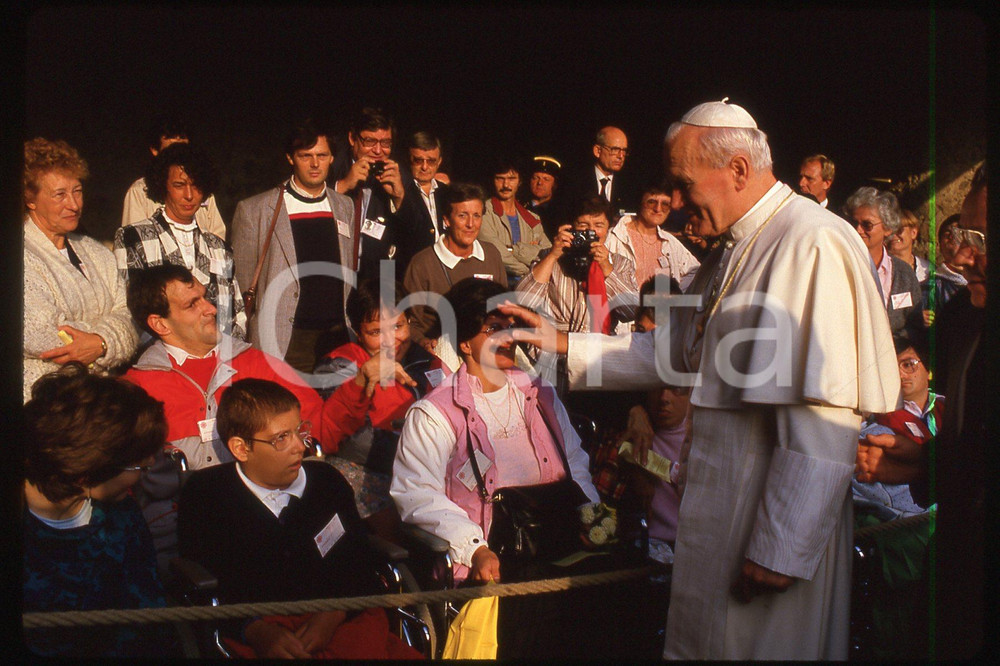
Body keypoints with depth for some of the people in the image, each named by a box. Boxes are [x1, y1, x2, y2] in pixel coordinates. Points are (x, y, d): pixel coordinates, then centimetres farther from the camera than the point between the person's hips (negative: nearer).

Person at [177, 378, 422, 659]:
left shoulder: (327, 480, 15)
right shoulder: (203, 496, 6)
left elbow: (359, 563, 13)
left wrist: (333, 614, -6)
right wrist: (255, 630, -15)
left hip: (342, 618, 3)